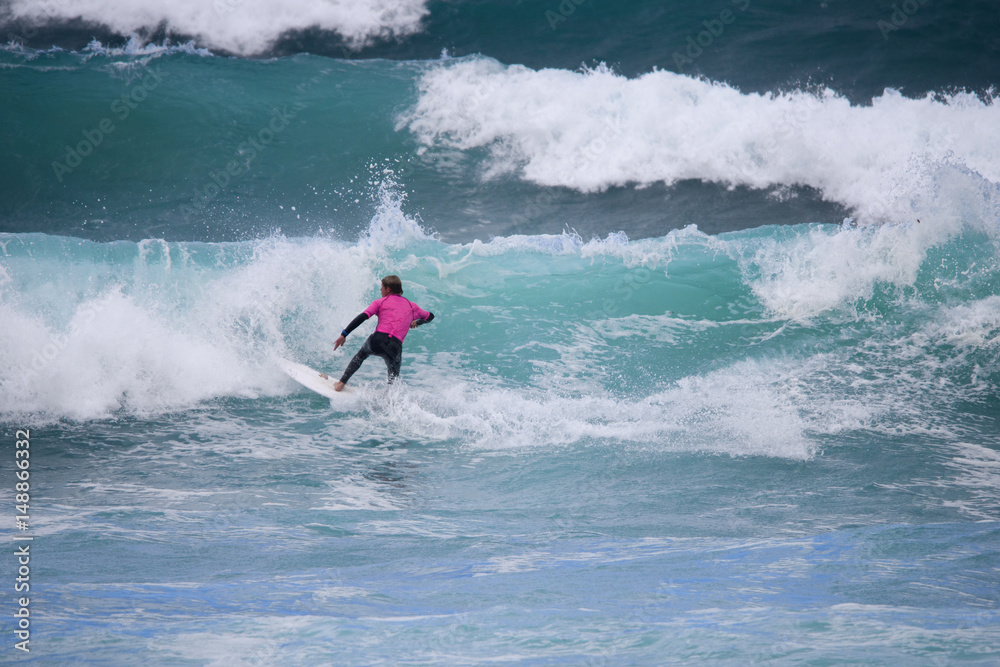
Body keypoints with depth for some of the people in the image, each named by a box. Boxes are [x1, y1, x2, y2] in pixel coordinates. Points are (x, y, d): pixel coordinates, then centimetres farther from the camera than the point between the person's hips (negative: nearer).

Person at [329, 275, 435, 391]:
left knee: (361, 355, 32)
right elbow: (430, 316, 35)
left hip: (378, 340, -1)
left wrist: (344, 334, -3)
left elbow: (362, 317, 0)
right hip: (395, 346, 1)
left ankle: (341, 383, 32)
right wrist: (417, 322, 51)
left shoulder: (380, 302, 12)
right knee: (393, 377, 25)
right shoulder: (411, 306, 20)